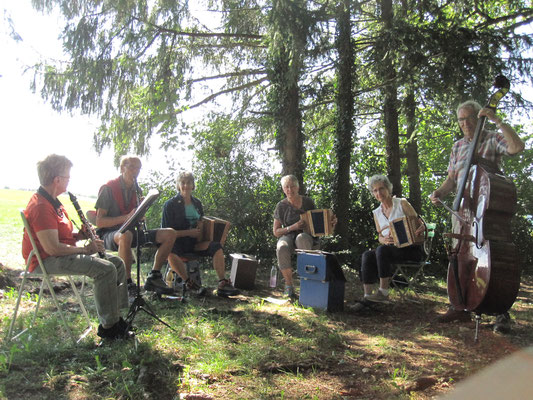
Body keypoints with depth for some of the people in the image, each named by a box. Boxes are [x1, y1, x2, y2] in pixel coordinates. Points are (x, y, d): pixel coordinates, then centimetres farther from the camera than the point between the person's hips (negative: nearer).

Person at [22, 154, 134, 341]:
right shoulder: (40, 207, -20)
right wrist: (86, 249, -16)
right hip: (46, 261, -11)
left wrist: (79, 235, 2)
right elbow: (52, 248, -26)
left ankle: (115, 317, 3)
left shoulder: (52, 201, 14)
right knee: (105, 269, -26)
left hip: (63, 254, 11)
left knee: (117, 263, 1)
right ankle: (108, 327, -15)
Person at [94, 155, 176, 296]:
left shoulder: (136, 190, 13)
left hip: (132, 231, 7)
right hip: (110, 234, -7)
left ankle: (154, 277, -8)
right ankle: (127, 282, -30)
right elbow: (99, 222, -14)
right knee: (126, 236, -43)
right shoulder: (108, 188, -8)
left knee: (170, 233, -9)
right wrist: (126, 217, -26)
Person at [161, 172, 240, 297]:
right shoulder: (170, 204, -2)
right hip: (177, 243, -5)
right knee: (171, 252, -39)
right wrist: (189, 232, -16)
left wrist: (199, 233, -5)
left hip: (195, 242, 5)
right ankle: (190, 284, -33)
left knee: (217, 247, -20)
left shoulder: (197, 203, 14)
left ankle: (222, 284, -28)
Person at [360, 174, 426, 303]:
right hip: (391, 248, 5)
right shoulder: (376, 213, 13)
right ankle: (367, 296, -29)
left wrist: (421, 229, -27)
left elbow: (419, 224, -1)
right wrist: (385, 240, -11)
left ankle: (383, 292, -27)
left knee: (382, 250, -33)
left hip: (412, 249, -5)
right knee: (367, 255, -23)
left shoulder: (402, 203, 0)